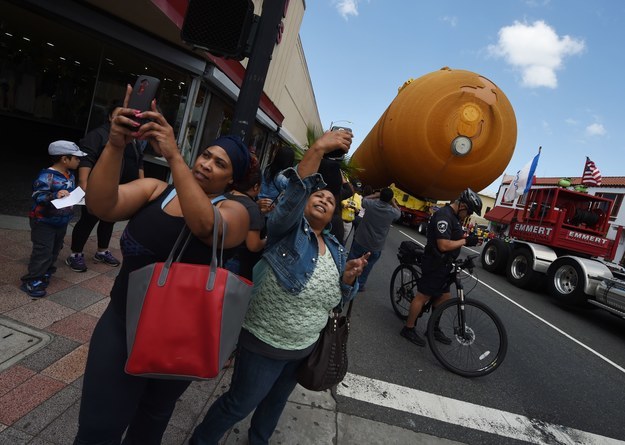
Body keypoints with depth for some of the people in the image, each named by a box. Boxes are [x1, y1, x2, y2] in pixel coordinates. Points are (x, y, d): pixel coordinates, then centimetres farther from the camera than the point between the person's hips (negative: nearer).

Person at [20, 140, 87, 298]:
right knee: (43, 252, -6)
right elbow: (38, 196, -27)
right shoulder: (47, 176, -22)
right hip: (44, 222, -8)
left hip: (62, 222, 8)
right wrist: (54, 196, -42)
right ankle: (31, 281, 6)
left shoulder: (70, 175, 5)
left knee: (55, 250, 19)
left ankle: (45, 273, 36)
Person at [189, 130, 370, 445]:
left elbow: (340, 297, 9)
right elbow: (292, 196, -36)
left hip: (305, 347, 7)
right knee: (239, 405, 12)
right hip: (265, 343, -6)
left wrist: (349, 277, -13)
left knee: (276, 401, 28)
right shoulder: (288, 229, -15)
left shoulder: (337, 249, 3)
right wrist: (318, 149, -46)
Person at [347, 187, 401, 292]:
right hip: (375, 246, -1)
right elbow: (399, 212, 14)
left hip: (360, 240, 1)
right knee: (367, 266, 15)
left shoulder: (371, 203, -13)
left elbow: (364, 199, 11)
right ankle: (360, 285, 22)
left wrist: (375, 195, 17)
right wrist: (393, 202, 16)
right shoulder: (392, 212, -12)